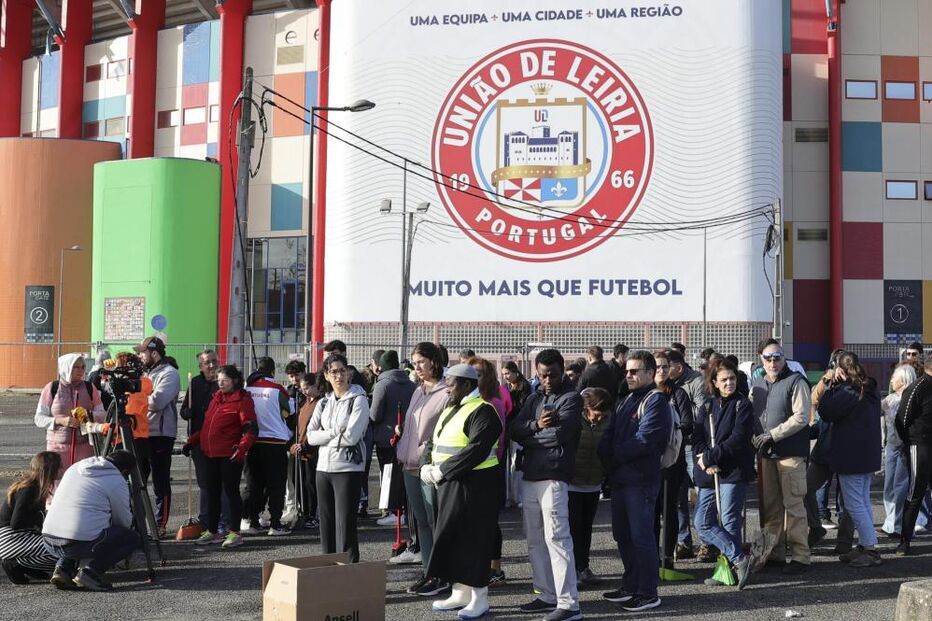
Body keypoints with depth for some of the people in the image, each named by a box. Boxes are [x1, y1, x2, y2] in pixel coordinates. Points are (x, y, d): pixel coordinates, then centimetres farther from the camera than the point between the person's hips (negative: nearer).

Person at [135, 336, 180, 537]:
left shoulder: (169, 373, -9)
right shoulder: (147, 373, 20)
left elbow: (156, 401, -22)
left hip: (160, 435, -9)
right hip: (142, 433, 9)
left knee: (160, 483, -2)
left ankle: (160, 525, 3)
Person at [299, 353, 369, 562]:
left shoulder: (358, 400, -5)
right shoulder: (323, 403, 12)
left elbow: (351, 437, -15)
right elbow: (310, 436, 2)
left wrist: (323, 437, -3)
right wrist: (336, 433, -9)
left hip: (348, 468, -6)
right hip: (323, 467, 6)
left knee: (345, 524, -5)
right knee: (326, 523, 10)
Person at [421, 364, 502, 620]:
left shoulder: (482, 412, -14)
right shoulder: (451, 409, 17)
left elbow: (476, 450, -24)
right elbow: (435, 443, 18)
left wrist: (441, 471, -20)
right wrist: (427, 467, -1)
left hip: (473, 486, -9)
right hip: (449, 484, 9)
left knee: (473, 540, -4)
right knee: (451, 538, 12)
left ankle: (480, 598, 5)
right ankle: (460, 593, 22)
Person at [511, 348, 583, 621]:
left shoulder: (571, 398, -3)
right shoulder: (534, 398, 17)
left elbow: (560, 433, -16)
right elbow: (515, 430, 5)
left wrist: (529, 437, -4)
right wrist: (536, 426, -14)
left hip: (553, 476, -7)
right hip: (529, 475, 7)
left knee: (556, 537, -10)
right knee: (535, 539, 12)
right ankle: (548, 594, 22)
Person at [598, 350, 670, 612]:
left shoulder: (655, 401, -9)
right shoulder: (627, 401, 18)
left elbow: (644, 440, -19)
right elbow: (609, 436, 11)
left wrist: (614, 457, -10)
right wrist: (607, 458, -8)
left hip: (641, 480, -9)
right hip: (620, 479, 9)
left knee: (641, 536, -4)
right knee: (623, 535, 15)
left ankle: (648, 593, 3)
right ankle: (631, 586, 27)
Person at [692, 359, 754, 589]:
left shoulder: (742, 405, -1)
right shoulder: (707, 407, 16)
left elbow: (738, 438, -12)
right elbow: (697, 438, 6)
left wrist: (711, 456, -13)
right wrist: (706, 462, -12)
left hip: (734, 472, -6)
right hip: (708, 474, 6)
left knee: (730, 522, -5)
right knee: (703, 523, 0)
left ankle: (729, 570, 5)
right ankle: (740, 559, 3)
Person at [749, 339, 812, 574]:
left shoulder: (796, 382, -4)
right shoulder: (757, 385, 16)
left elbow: (801, 418, -12)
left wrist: (772, 435, -16)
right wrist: (754, 436, 0)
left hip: (791, 453, -6)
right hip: (766, 454, 6)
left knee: (793, 505, -7)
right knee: (769, 506, 9)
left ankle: (799, 556, -2)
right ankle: (773, 554, 17)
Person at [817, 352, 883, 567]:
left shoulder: (847, 391, -19)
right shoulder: (871, 389, 9)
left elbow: (825, 411, -13)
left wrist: (832, 384, -8)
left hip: (850, 458, -9)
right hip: (868, 455, 9)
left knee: (854, 504, -4)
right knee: (863, 502, 15)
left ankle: (871, 550, -4)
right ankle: (864, 546, 20)